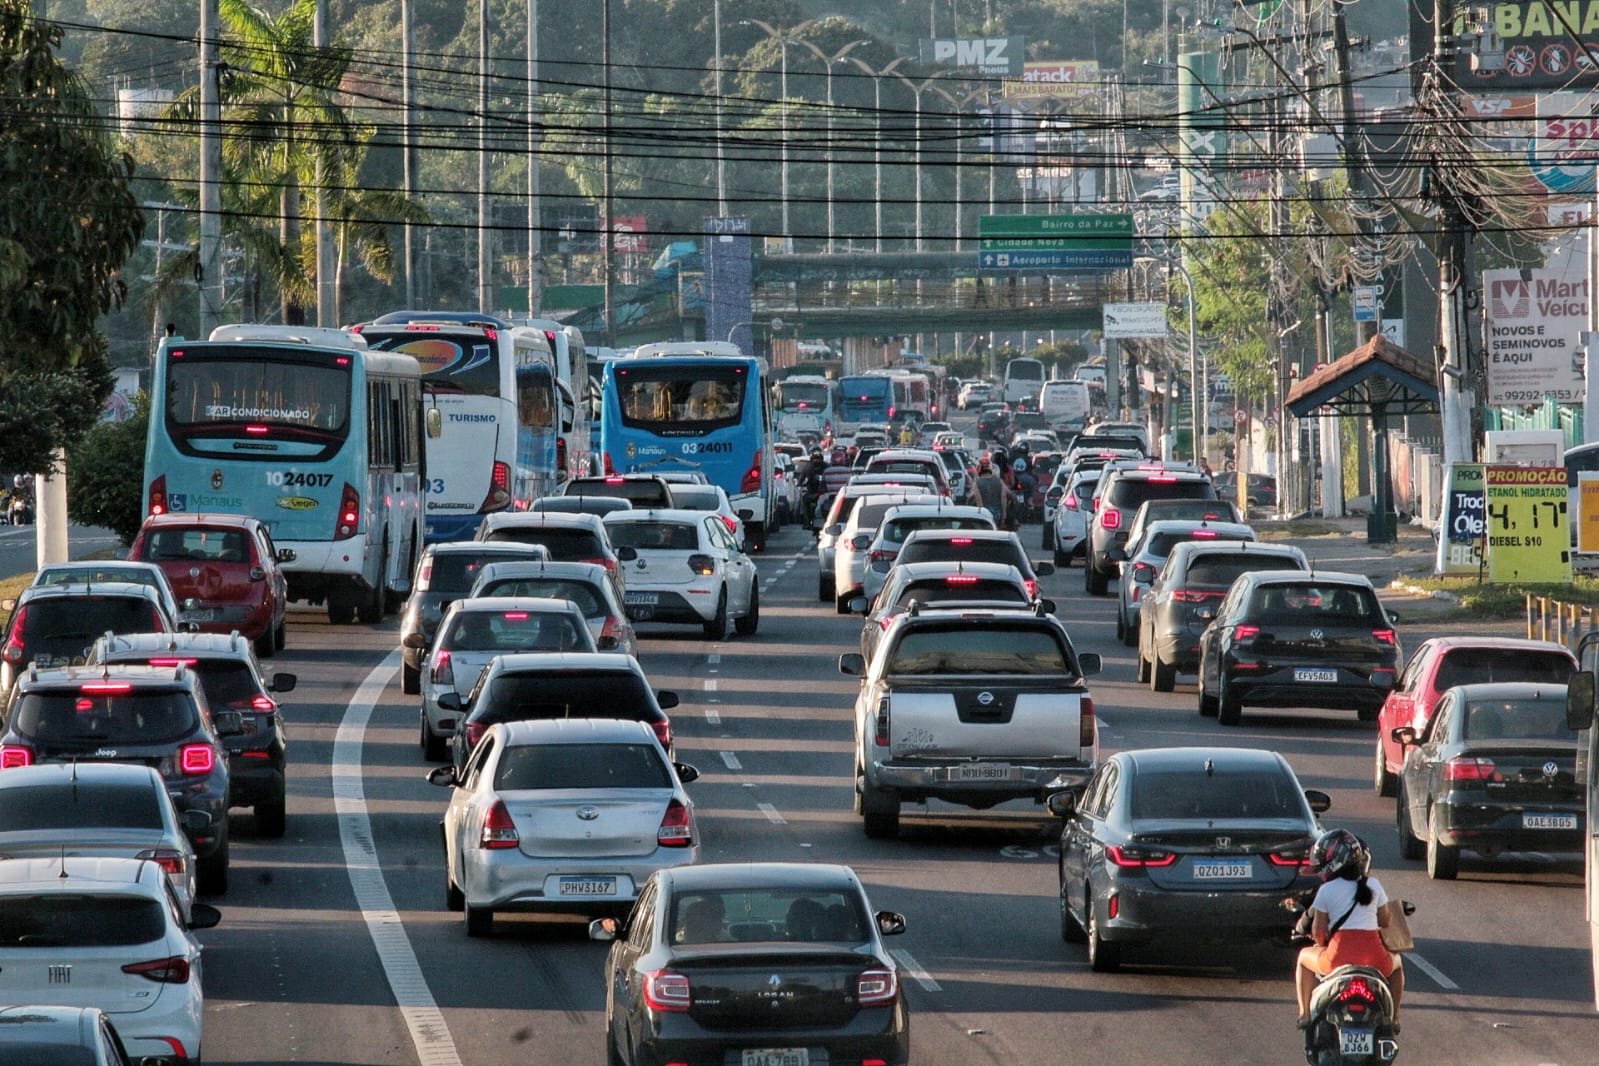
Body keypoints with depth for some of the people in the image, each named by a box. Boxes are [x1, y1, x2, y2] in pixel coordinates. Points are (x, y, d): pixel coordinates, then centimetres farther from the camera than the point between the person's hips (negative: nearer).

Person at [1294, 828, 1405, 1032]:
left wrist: (1323, 944, 25)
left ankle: (1305, 1014, 24)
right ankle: (1393, 1017, 29)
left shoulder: (1326, 891, 2)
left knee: (1304, 957, 30)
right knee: (1395, 963, 38)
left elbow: (1318, 933, 3)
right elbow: (1386, 921, 17)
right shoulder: (1373, 885, 10)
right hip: (1375, 959, 2)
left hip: (1339, 957, -2)